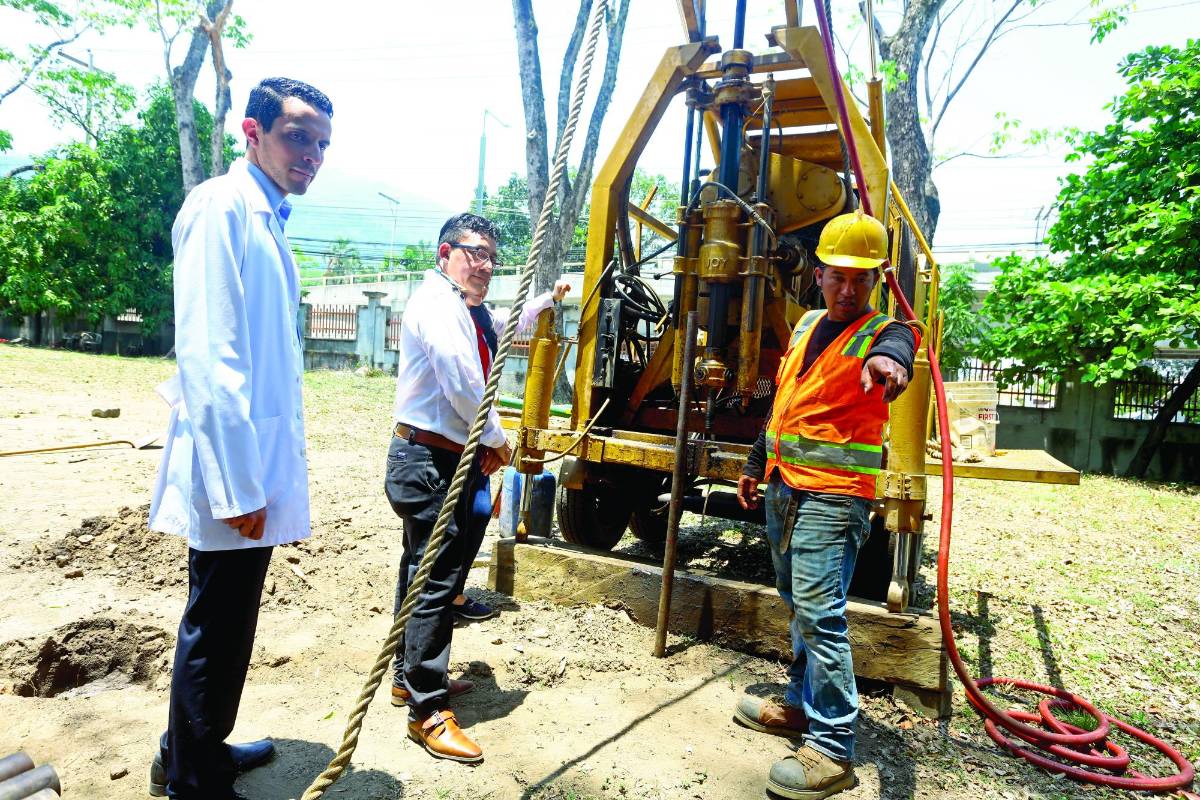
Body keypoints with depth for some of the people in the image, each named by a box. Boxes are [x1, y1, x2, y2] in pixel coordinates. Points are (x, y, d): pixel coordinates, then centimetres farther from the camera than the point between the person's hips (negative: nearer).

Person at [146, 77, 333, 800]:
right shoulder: (223, 207, -13)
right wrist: (237, 485, -21)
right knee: (216, 631, 5)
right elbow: (206, 359, -21)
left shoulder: (265, 220, 16)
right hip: (233, 472, -9)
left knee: (225, 626, 22)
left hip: (258, 467, 10)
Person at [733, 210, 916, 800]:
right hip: (783, 487, 8)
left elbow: (895, 351, -36)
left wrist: (889, 360, -60)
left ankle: (832, 748, 0)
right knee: (799, 605, 18)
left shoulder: (881, 333, -9)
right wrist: (756, 466, 23)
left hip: (832, 496, -8)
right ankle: (800, 704, 33)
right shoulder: (806, 325, 13)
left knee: (820, 614, -11)